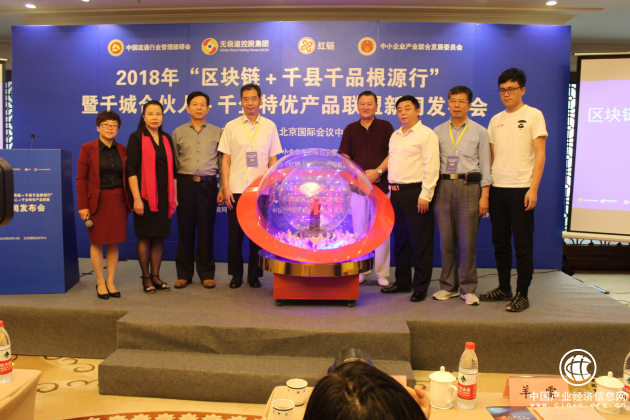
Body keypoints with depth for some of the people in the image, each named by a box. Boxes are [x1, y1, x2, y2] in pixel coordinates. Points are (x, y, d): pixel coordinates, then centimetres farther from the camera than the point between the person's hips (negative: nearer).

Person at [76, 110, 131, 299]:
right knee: (97, 242, 3)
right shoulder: (88, 148, -1)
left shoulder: (122, 150, 9)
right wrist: (83, 205, -9)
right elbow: (81, 179, -3)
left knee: (114, 242, 6)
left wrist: (130, 202, 5)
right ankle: (100, 283, 14)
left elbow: (127, 177, 11)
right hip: (97, 200, -3)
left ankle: (111, 282, 16)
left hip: (118, 200, 3)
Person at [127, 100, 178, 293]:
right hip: (145, 194, -4)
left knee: (159, 237, 8)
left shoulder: (167, 139, 13)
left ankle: (155, 276, 17)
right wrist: (136, 198, -16)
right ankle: (146, 277, 12)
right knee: (144, 237, 2)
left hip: (164, 195, 5)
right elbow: (131, 170, -9)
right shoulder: (136, 138, -2)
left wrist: (174, 195, 10)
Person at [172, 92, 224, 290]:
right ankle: (184, 274, 13)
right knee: (185, 229, 3)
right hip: (185, 184, 1)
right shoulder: (178, 132, 11)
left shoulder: (217, 132, 9)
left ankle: (206, 274, 13)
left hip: (207, 184, 0)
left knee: (206, 230, 2)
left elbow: (222, 162, 8)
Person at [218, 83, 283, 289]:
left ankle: (254, 275, 16)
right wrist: (226, 189, -3)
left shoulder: (269, 126, 7)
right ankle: (236, 274, 17)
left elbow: (273, 160, 8)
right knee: (235, 233, 3)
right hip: (236, 190, 0)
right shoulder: (231, 126, 6)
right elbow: (225, 160, 5)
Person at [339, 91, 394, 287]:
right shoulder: (350, 129, 10)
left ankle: (382, 273, 8)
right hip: (357, 186, 1)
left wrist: (378, 171, -13)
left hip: (381, 185, -1)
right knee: (359, 228, 4)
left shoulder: (385, 127, 7)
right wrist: (361, 174, -8)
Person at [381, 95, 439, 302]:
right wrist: (391, 190, 14)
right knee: (400, 241, 13)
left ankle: (420, 288, 7)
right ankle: (402, 282, 24)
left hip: (415, 192, -8)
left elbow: (431, 167, -12)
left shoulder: (426, 134, -5)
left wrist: (425, 195, -17)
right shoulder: (395, 136, 19)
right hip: (396, 193, 8)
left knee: (420, 243, -2)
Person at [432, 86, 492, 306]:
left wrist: (484, 195, -3)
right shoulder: (438, 131, 12)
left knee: (468, 241, -2)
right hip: (443, 186, 2)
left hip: (469, 186, -2)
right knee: (445, 239, 4)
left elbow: (485, 165, 5)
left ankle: (468, 289, 10)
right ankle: (449, 286, 16)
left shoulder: (479, 132, 8)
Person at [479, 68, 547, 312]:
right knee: (500, 243, 11)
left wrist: (533, 189, -15)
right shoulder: (496, 120, 14)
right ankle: (504, 289, 22)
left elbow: (539, 155, -6)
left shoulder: (533, 115, -1)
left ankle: (522, 294, 8)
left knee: (523, 245, -1)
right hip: (497, 188, 5)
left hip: (521, 189, -5)